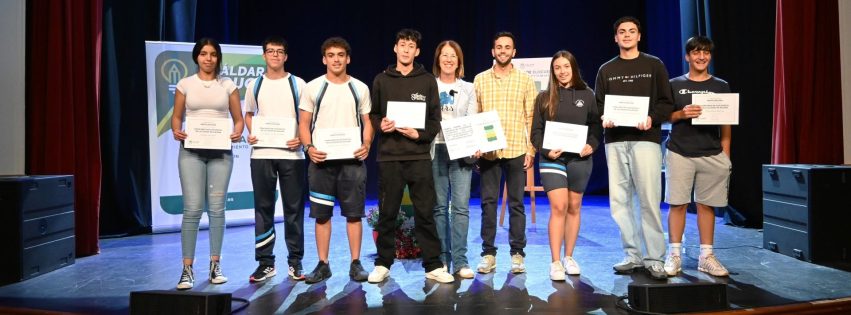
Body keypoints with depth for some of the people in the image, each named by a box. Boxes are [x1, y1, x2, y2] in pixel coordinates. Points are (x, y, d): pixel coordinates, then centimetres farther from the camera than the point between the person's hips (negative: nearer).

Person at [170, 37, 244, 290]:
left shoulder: (228, 86, 8)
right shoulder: (185, 84, 7)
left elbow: (238, 119, 8)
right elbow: (176, 117, 11)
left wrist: (237, 134, -13)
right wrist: (176, 132, -10)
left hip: (221, 151, 1)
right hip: (191, 151, -1)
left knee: (217, 208, 2)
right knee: (192, 209, -8)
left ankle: (215, 265, 13)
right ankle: (187, 269, -1)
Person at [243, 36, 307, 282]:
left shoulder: (297, 84, 5)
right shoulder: (255, 85, 11)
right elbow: (248, 114, 20)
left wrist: (302, 138, -13)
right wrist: (250, 133, 0)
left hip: (291, 153, -2)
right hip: (261, 154, 2)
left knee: (294, 208, 2)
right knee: (263, 208, 5)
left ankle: (295, 262, 12)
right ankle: (265, 262, 14)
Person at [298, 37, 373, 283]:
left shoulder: (360, 88, 9)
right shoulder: (313, 87, 7)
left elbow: (367, 123, 10)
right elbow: (304, 123, 6)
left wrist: (366, 145, -8)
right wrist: (309, 147, -12)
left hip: (352, 159, 0)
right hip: (321, 160, 0)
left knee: (354, 213, 2)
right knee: (322, 214, 5)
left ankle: (355, 263, 11)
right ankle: (322, 264, 14)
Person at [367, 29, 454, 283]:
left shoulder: (428, 81, 8)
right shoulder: (381, 80, 10)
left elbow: (435, 119, 6)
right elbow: (372, 115, 12)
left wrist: (420, 134, -12)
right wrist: (380, 125, -9)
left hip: (419, 156, -1)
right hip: (389, 156, 1)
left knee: (425, 213, 1)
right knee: (387, 213, 6)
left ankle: (433, 265, 10)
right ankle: (383, 264, 18)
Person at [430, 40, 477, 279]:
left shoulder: (468, 89, 14)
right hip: (436, 150, -1)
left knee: (461, 206, -5)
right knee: (439, 206, 2)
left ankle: (460, 261, -1)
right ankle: (441, 259, 10)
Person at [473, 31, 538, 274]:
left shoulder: (525, 80, 6)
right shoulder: (480, 80, 8)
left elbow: (531, 117, 4)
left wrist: (531, 149, -3)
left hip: (517, 150, -1)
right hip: (488, 151, 1)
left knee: (516, 203, 5)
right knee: (488, 202, 3)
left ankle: (517, 253, 13)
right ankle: (488, 253, 12)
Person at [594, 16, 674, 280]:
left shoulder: (654, 65, 10)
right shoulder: (606, 70, 17)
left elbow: (667, 103, 4)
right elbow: (598, 105, 14)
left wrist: (652, 118, -15)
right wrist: (604, 119, -8)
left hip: (646, 139, -3)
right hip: (615, 142, 3)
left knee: (649, 200, -8)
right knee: (619, 201, 2)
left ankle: (655, 259, -1)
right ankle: (633, 255, 12)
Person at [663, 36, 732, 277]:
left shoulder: (721, 87, 11)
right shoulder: (674, 85, 8)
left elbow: (726, 126, 11)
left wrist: (726, 157, 5)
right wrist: (682, 114, -14)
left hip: (712, 155, 1)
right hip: (679, 153, -1)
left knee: (706, 204, 4)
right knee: (677, 203, -2)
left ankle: (706, 256, 13)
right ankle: (674, 255, 5)